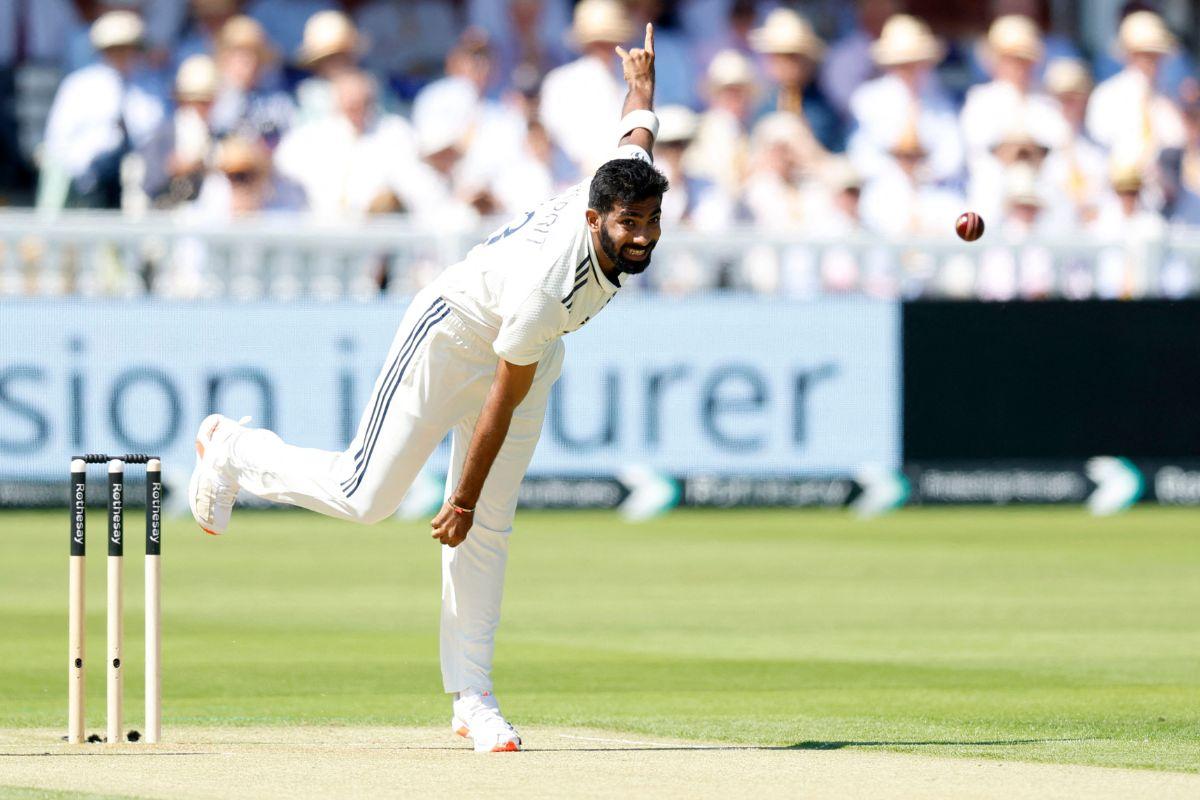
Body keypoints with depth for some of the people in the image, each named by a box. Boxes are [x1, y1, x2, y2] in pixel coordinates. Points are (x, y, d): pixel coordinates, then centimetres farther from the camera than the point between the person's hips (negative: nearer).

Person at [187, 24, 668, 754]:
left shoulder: (623, 182, -24)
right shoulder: (545, 288, -41)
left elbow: (638, 127, -1)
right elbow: (504, 399, -31)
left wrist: (643, 83, 23)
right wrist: (462, 500, -21)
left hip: (530, 353, 7)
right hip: (451, 340, -7)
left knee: (490, 532, 4)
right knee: (364, 498, -5)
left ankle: (472, 700, 5)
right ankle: (233, 449, 20)